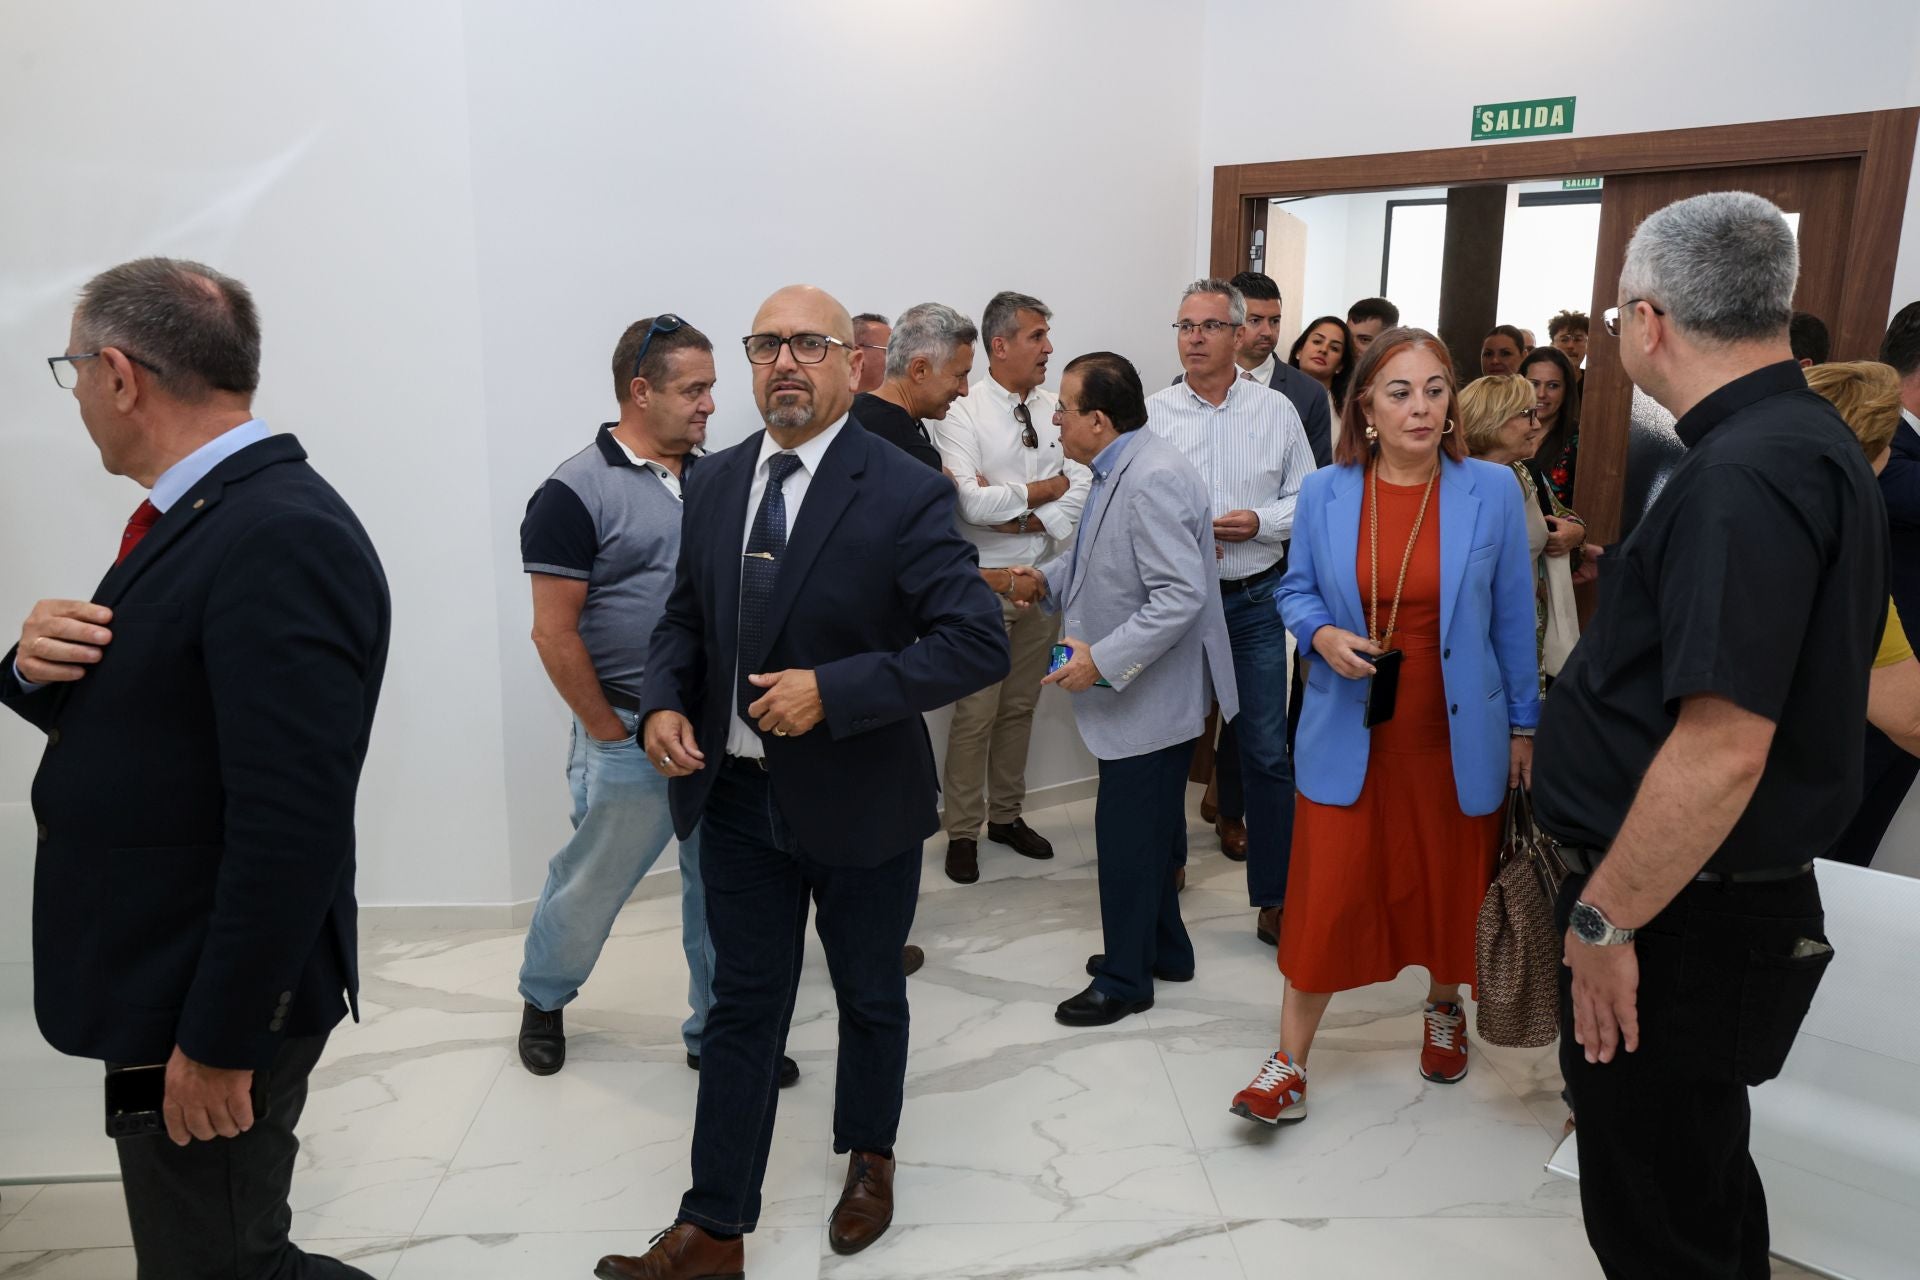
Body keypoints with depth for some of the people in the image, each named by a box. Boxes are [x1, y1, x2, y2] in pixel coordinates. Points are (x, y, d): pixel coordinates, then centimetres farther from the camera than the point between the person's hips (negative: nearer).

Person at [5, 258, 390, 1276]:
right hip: (160, 973, 10)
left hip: (213, 1003, -10)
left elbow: (291, 825, -27)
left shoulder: (283, 539, -25)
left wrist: (218, 1042, -21)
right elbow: (123, 709, 15)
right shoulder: (199, 515, 7)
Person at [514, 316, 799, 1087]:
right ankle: (543, 1000, 40)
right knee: (593, 883, 13)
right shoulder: (576, 492, -11)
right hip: (631, 734, -5)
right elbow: (554, 633, -12)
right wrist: (611, 735, -10)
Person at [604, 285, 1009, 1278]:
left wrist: (832, 692, -26)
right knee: (742, 1008, 13)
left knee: (870, 997, 19)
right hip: (737, 798, 4)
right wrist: (663, 703, -9)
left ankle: (868, 1157, 46)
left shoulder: (905, 495, -15)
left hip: (860, 804, -3)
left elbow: (978, 644, -21)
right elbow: (685, 617, 11)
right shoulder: (714, 483, 2)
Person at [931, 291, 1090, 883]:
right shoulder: (962, 412, -11)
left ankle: (1006, 814, 30)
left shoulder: (1054, 412, 5)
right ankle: (962, 832, 14)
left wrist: (1020, 518, -15)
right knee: (975, 713, 0)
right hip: (983, 584, -5)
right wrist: (1043, 489, -10)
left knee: (1020, 707, 15)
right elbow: (970, 502, -22)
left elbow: (1079, 492, 0)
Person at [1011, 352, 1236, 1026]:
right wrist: (1048, 576, 8)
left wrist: (1103, 660, -26)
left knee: (1128, 836, 2)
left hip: (1152, 698, -10)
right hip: (1135, 693, 10)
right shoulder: (1121, 471, 9)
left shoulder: (1153, 481, -24)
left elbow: (1181, 596, -28)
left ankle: (1125, 980, 19)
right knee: (1147, 831, 21)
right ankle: (1163, 950, 38)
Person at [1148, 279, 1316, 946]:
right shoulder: (1153, 412, 1)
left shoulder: (1277, 410, 3)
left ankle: (1274, 896, 12)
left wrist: (1259, 522, -13)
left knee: (1266, 752, 1)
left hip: (1254, 600, 0)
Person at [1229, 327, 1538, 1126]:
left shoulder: (1491, 491, -5)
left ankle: (1444, 1008, 45)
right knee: (1326, 893, -1)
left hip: (1457, 735, 1)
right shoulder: (1324, 493, -3)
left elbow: (1513, 617, 2)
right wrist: (1322, 636, -14)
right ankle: (1290, 1064, 12)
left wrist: (1521, 726, 4)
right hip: (1350, 731, 0)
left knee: (1451, 885, 16)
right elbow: (1296, 591, 8)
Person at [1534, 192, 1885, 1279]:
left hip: (1684, 922, -10)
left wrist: (1604, 923, -21)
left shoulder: (1744, 477, -24)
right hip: (1734, 900, 10)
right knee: (1702, 1184, 27)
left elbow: (1723, 747, -29)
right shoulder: (1811, 440, 9)